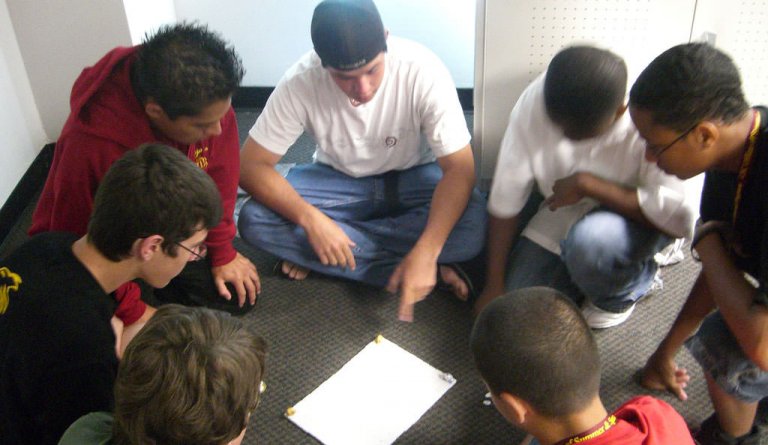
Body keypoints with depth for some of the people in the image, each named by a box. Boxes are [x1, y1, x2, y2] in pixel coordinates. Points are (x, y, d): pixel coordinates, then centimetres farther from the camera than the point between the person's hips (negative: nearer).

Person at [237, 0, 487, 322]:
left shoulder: (422, 70, -29)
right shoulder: (300, 83, -25)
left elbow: (460, 168, -27)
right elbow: (250, 166, -20)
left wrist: (425, 252, -40)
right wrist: (310, 219, -36)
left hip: (410, 178, -1)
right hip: (337, 180, 1)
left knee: (472, 226, -31)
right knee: (255, 221, -26)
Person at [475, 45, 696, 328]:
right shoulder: (534, 102, -25)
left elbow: (679, 216, -36)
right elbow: (506, 198, -16)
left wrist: (587, 184, -34)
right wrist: (494, 286, -12)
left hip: (634, 219, -3)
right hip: (562, 214, 3)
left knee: (589, 241, -36)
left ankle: (628, 286, 0)